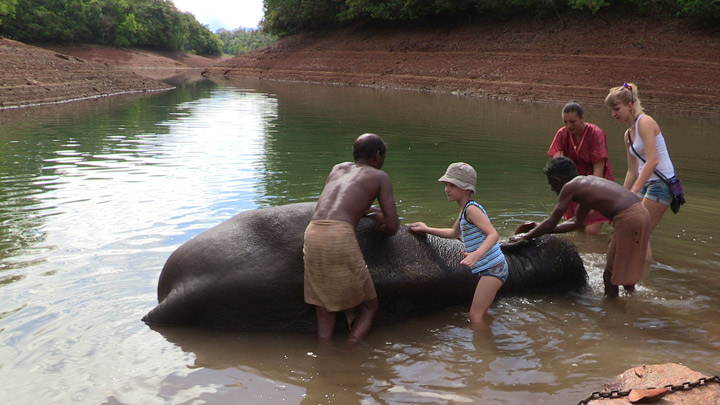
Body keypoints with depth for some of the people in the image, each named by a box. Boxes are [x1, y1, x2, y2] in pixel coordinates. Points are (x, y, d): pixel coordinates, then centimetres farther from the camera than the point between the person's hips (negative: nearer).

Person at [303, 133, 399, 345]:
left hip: (311, 235, 5)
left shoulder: (338, 168, 30)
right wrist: (385, 228, 33)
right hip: (340, 237, -5)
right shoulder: (380, 177, 16)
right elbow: (393, 226, 11)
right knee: (369, 306, 12)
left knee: (325, 313, 13)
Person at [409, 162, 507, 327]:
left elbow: (493, 234, -28)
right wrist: (427, 230, 32)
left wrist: (476, 254, -43)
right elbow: (454, 233, 33)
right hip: (485, 269, 10)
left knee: (475, 316, -11)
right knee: (481, 314, 22)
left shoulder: (471, 208, -16)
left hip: (493, 268, -10)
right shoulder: (464, 210, 14)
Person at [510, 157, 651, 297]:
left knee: (610, 276, 3)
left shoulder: (569, 187, -2)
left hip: (628, 219, -9)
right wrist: (541, 229, 33)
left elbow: (551, 222, -1)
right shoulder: (586, 182, 24)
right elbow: (577, 222, 31)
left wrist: (526, 236, 10)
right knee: (622, 270, 26)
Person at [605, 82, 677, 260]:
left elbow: (652, 161, -23)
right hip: (646, 183, 9)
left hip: (662, 183, -9)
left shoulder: (645, 122, -13)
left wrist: (634, 191, -28)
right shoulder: (628, 134, 13)